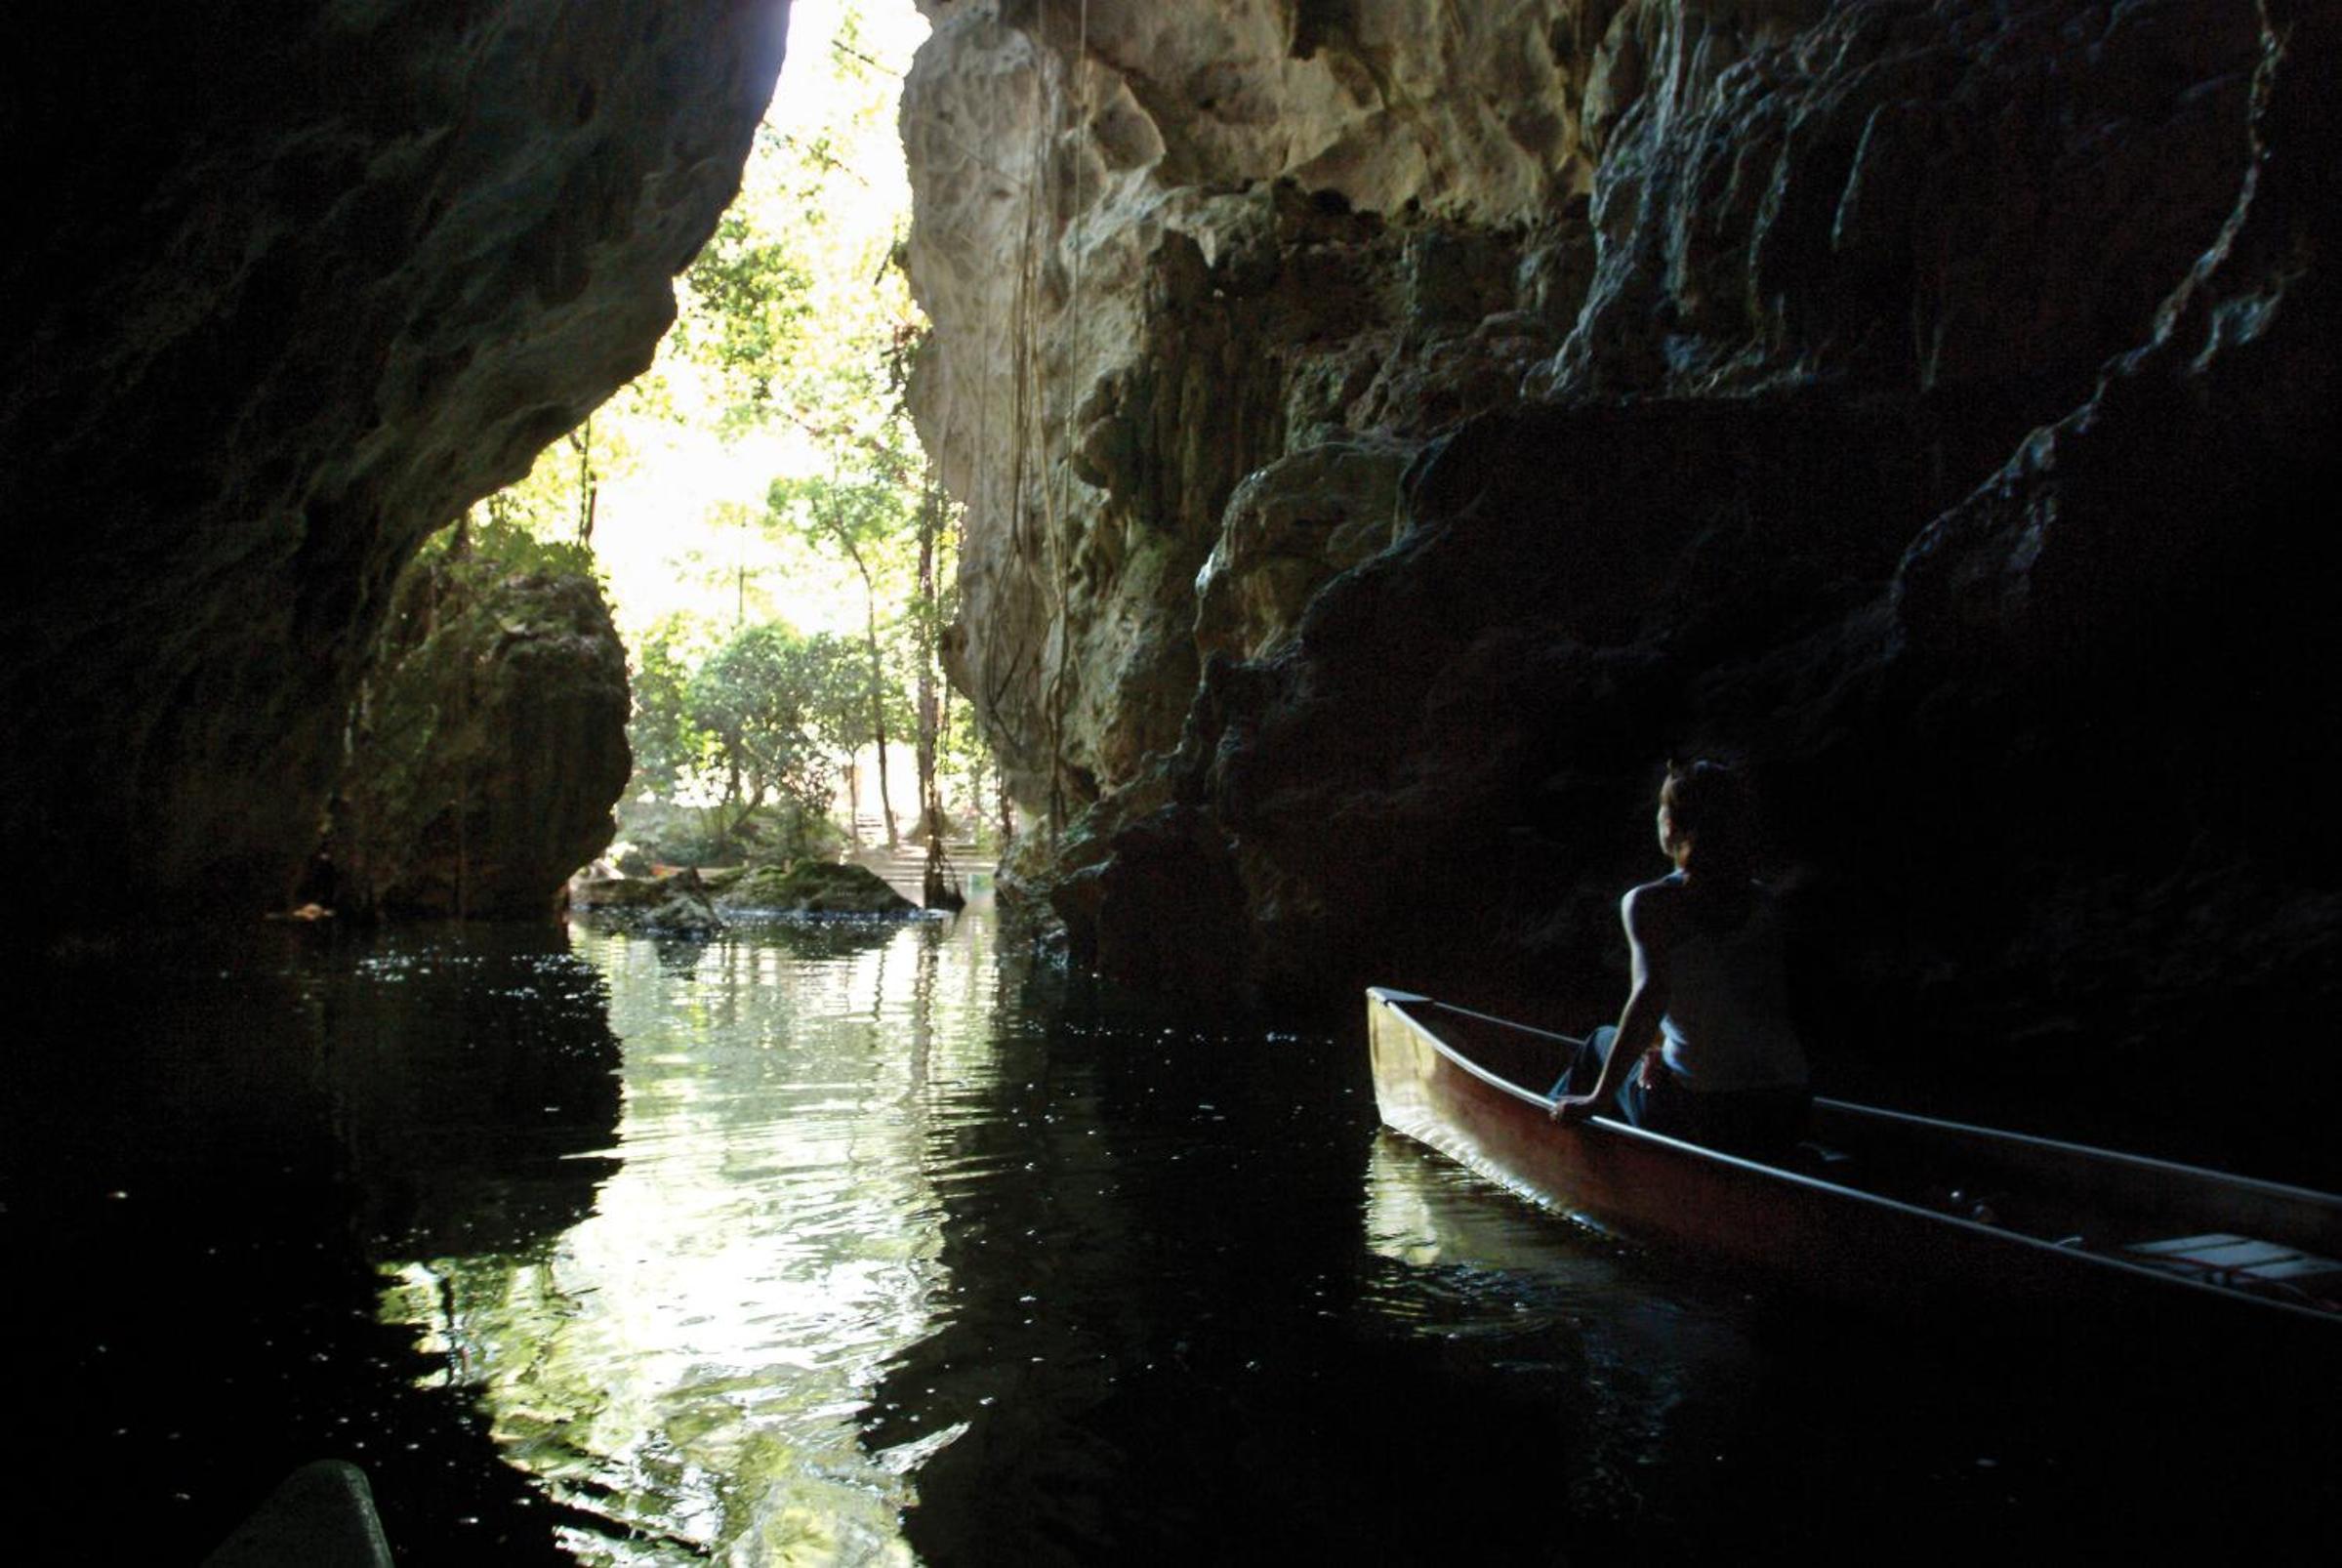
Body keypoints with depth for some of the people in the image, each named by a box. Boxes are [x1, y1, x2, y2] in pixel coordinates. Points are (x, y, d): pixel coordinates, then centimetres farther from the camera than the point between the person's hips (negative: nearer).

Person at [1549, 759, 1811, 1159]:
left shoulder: (1648, 903, -7)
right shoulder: (1763, 900, 9)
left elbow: (1650, 993, -20)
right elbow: (1776, 1003, 14)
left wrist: (1599, 1097, -15)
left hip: (1701, 1118, -5)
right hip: (1789, 1114, 5)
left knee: (1603, 1041, 25)